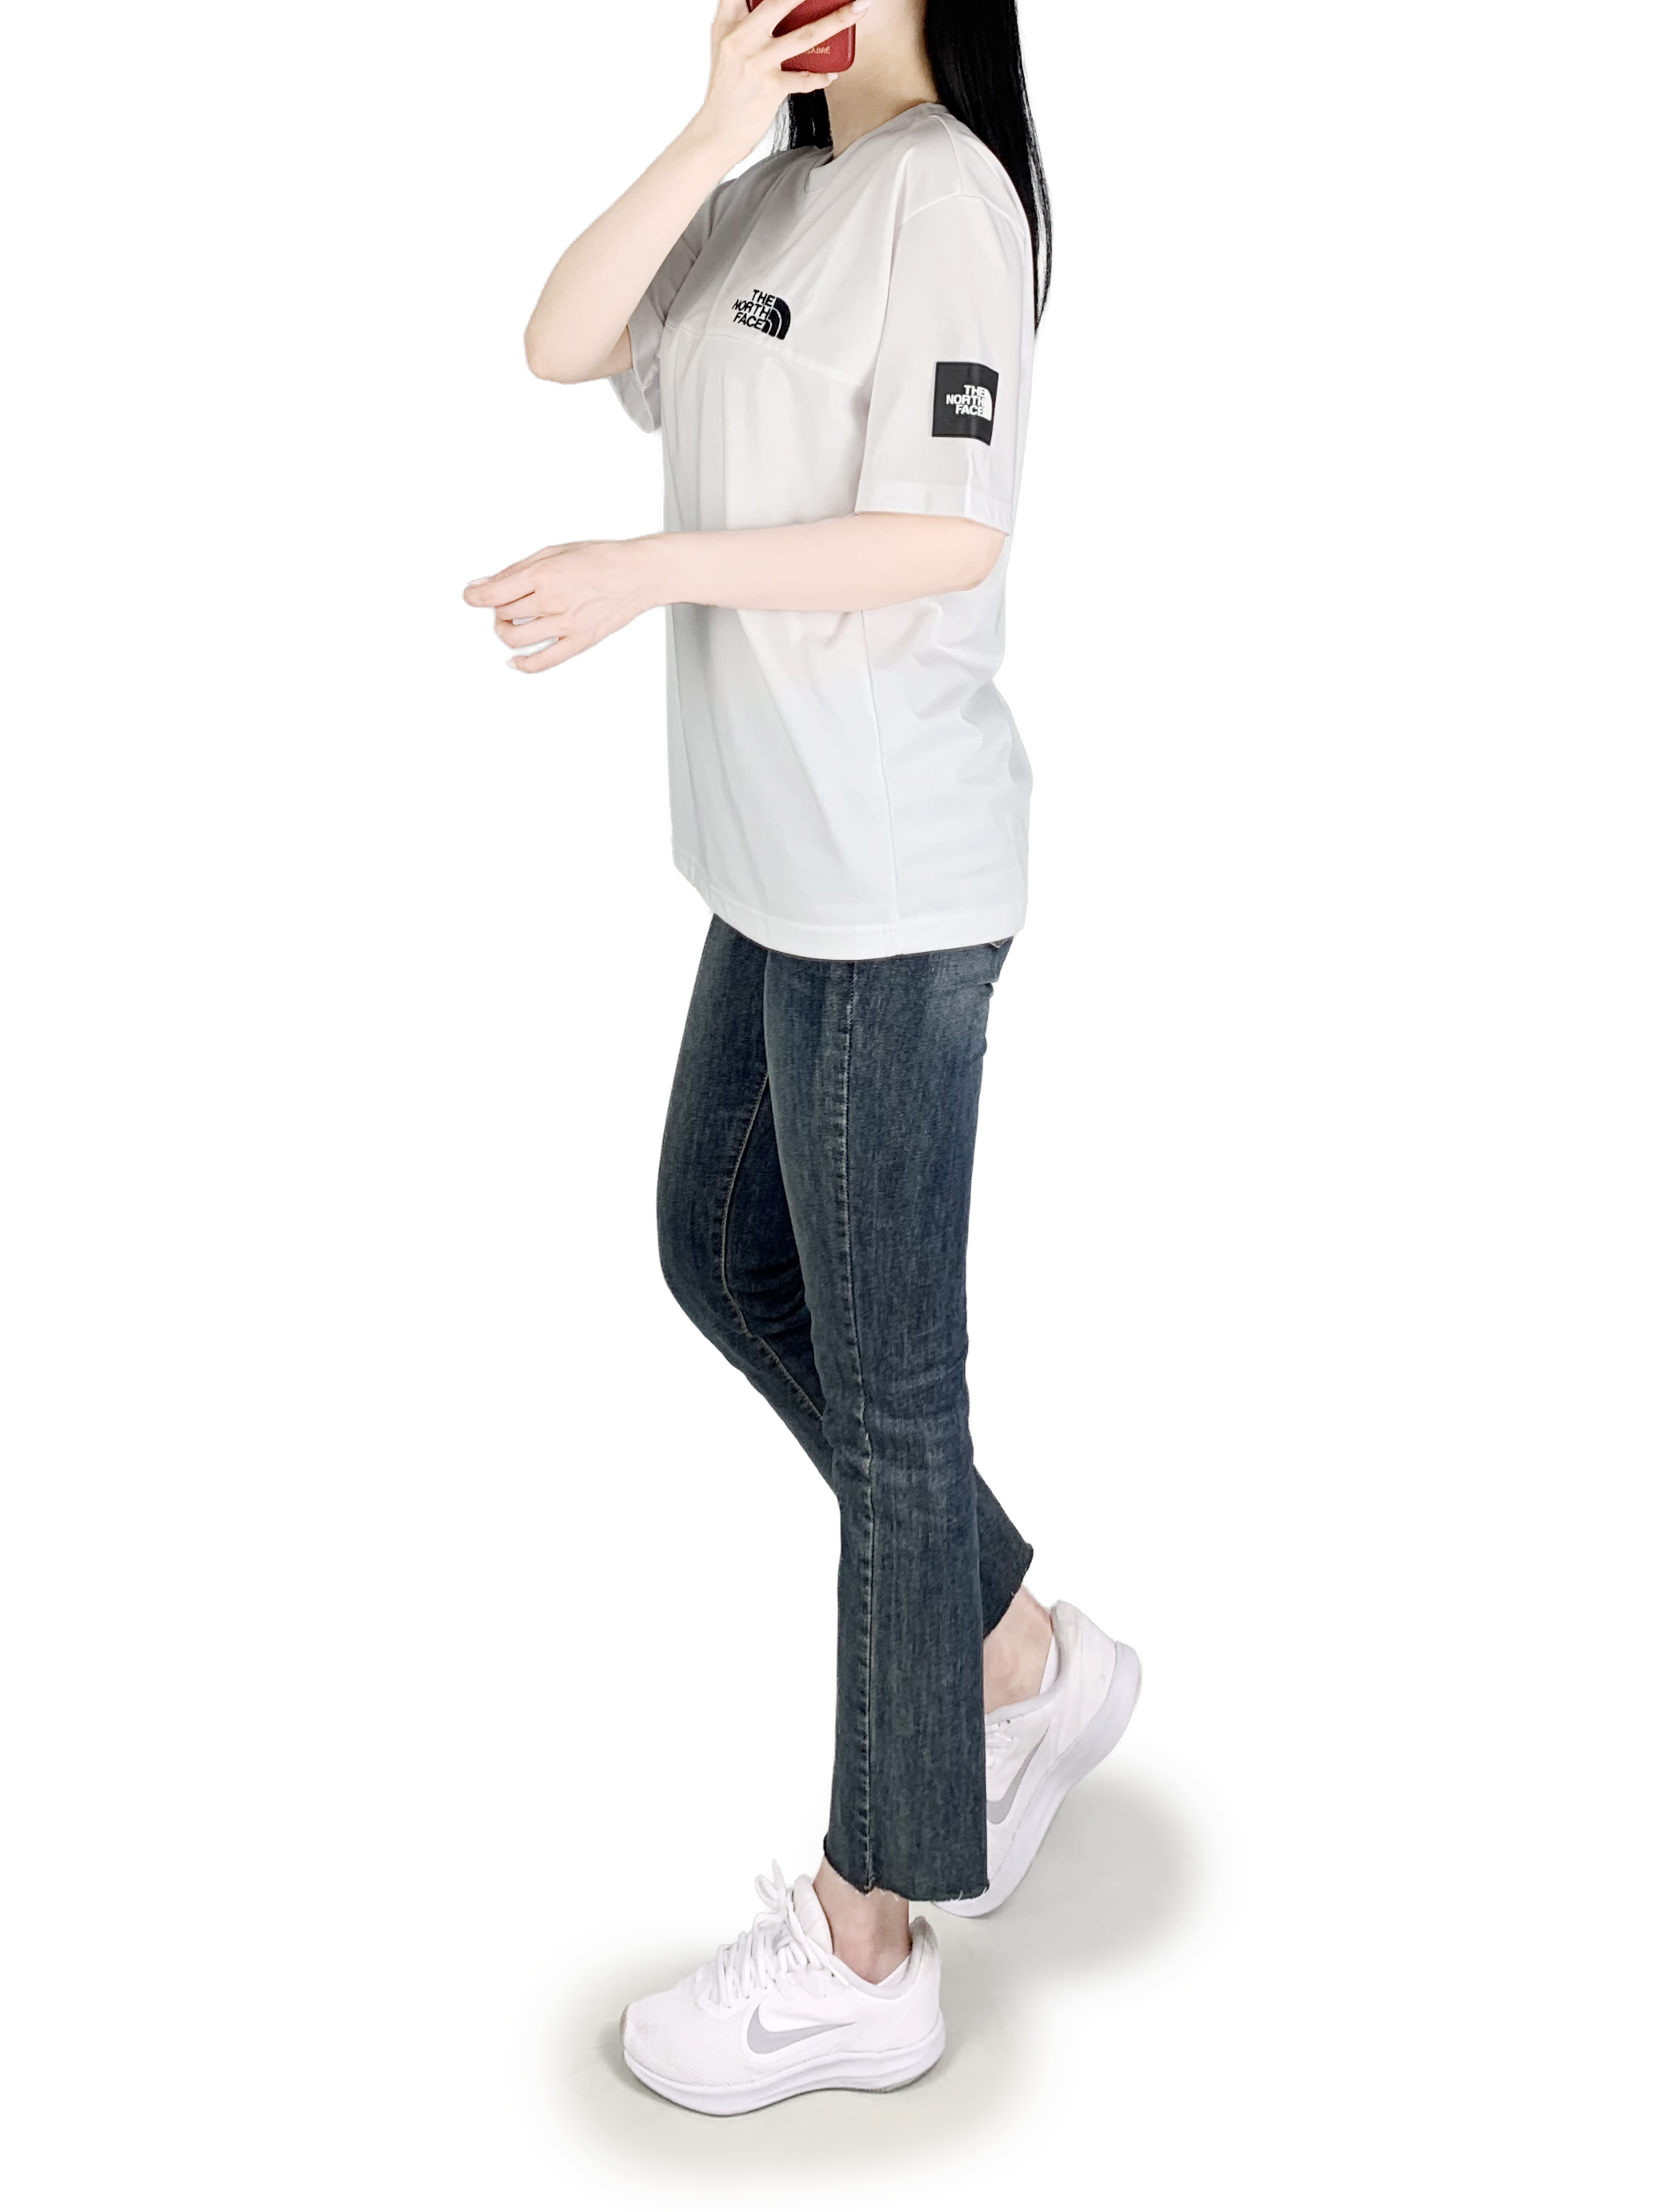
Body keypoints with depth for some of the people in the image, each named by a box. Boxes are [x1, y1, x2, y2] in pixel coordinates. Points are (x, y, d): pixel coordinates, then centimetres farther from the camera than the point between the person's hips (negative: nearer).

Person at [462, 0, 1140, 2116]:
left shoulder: (946, 192, -12)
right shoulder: (765, 202, 14)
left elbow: (948, 536, -19)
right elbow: (560, 343, 2)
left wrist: (644, 571, -20)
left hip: (893, 883, -10)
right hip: (780, 861, 10)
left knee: (883, 1381, -1)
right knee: (725, 1261, 20)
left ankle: (866, 1942, 15)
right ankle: (1023, 1655, 35)